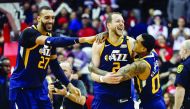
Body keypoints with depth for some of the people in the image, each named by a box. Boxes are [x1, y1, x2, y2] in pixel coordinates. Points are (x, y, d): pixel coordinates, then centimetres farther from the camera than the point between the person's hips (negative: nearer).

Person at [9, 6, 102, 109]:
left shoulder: (52, 36, 6)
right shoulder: (29, 33, -19)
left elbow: (54, 65, 14)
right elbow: (50, 41, -35)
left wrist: (69, 85, 6)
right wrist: (82, 39, -43)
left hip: (38, 87, 8)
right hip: (21, 87, -8)